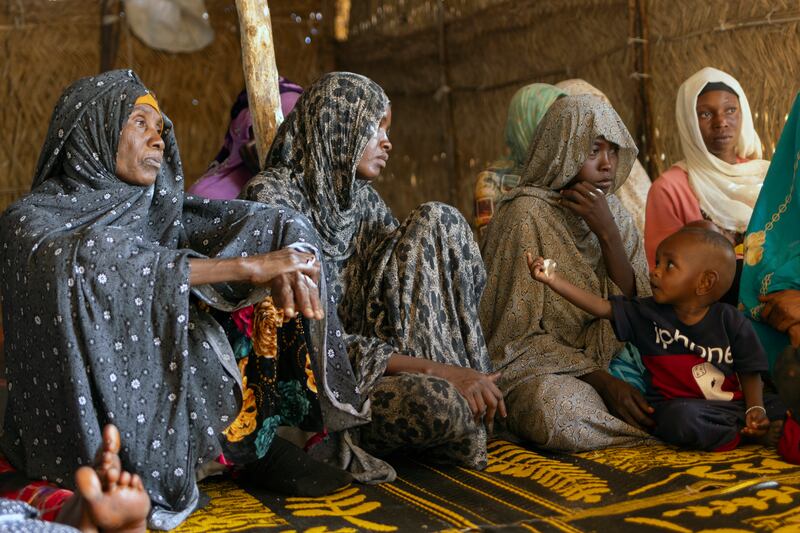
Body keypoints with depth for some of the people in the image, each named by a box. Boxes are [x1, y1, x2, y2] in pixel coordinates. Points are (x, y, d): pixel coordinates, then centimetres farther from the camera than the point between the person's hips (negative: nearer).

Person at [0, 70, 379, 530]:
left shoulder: (158, 211, 8)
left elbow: (286, 225, -3)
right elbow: (92, 266, -29)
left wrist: (289, 265, -27)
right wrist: (247, 266, -33)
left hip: (171, 402, 5)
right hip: (88, 431, -4)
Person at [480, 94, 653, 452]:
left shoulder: (615, 214, 8)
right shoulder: (526, 214, -10)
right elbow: (519, 335, -12)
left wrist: (607, 232, -14)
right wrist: (603, 381, -22)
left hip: (608, 361, 5)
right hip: (541, 369, -4)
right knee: (561, 413, -39)